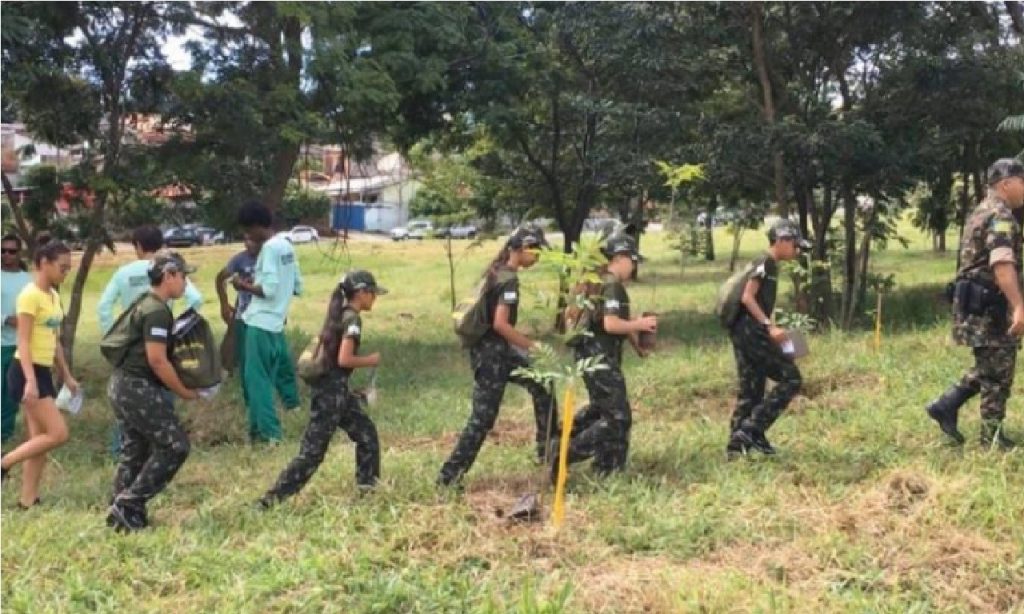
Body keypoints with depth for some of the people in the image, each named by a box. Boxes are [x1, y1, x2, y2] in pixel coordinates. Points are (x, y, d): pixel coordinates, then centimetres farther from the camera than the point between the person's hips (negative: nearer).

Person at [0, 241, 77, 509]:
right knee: (58, 434, -13)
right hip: (27, 372, -9)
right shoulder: (30, 295, -14)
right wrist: (30, 380, -27)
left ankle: (28, 501, 13)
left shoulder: (53, 295, 13)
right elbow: (23, 342, -19)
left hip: (44, 372, 9)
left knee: (39, 440, 8)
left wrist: (67, 376, 21)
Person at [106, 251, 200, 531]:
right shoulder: (157, 311, -16)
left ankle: (121, 513, 18)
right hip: (138, 387, -10)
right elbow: (157, 360, -20)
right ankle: (128, 506, -6)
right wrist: (184, 391, -10)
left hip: (125, 384, 10)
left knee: (136, 450, 15)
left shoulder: (147, 305, 16)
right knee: (174, 445, -7)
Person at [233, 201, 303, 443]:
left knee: (257, 377, -6)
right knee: (278, 369, 23)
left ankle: (267, 432, -8)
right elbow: (297, 287, 16)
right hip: (276, 321, 9)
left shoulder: (269, 248, -15)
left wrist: (245, 286, -6)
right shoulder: (287, 246, 11)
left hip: (261, 323, -9)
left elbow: (269, 289, -22)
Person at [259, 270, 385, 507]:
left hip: (335, 388, 10)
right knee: (313, 450, -6)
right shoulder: (352, 319, -15)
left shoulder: (338, 315, 12)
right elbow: (344, 359, -23)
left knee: (367, 433, 19)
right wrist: (370, 360, -9)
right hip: (332, 389, -10)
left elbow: (322, 351, 14)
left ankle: (368, 484, 28)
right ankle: (273, 497, -4)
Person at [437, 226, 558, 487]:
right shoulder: (509, 280, -17)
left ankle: (547, 450, 28)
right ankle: (449, 475, -1)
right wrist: (532, 345, -17)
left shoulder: (496, 271, 10)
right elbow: (500, 324, -24)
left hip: (497, 349, 10)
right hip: (491, 352, -10)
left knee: (541, 385, 19)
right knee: (483, 417, -6)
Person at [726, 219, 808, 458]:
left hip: (743, 332, 10)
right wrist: (769, 325, -22)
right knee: (791, 378, -6)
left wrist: (768, 328, 23)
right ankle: (753, 428, -9)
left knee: (750, 390, 12)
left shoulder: (765, 264, 20)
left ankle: (737, 444, 13)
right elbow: (747, 297, -18)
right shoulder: (766, 262, -9)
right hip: (751, 330, -10)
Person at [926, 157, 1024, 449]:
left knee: (990, 366, 18)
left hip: (977, 301, 10)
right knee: (998, 371, -1)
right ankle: (993, 437, 6)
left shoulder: (981, 211, 17)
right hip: (988, 304, -10)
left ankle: (946, 405, 16)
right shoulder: (1000, 215, -16)